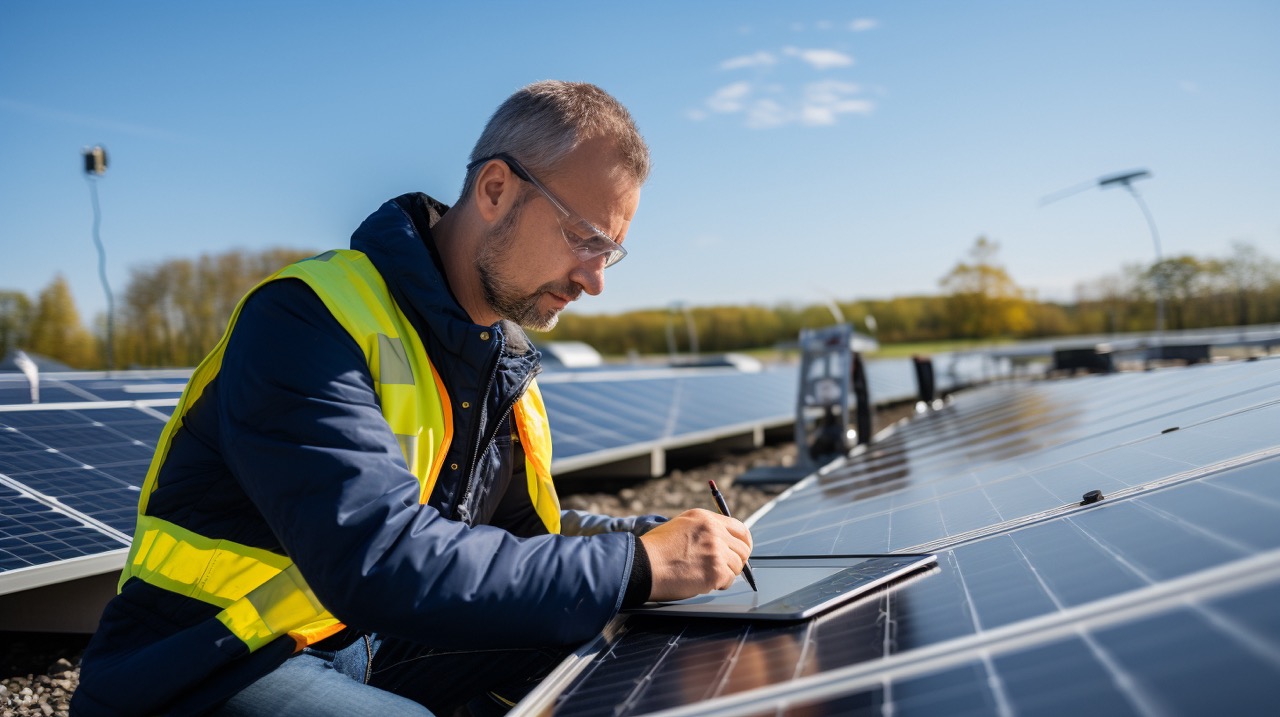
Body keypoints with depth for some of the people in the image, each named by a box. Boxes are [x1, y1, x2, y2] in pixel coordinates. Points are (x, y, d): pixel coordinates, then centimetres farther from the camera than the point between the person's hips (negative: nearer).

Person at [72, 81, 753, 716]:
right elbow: (381, 562, -35)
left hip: (376, 645, 7)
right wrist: (636, 564, -30)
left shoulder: (503, 357, 4)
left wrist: (660, 535, -7)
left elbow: (527, 526, 11)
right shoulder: (309, 317, -23)